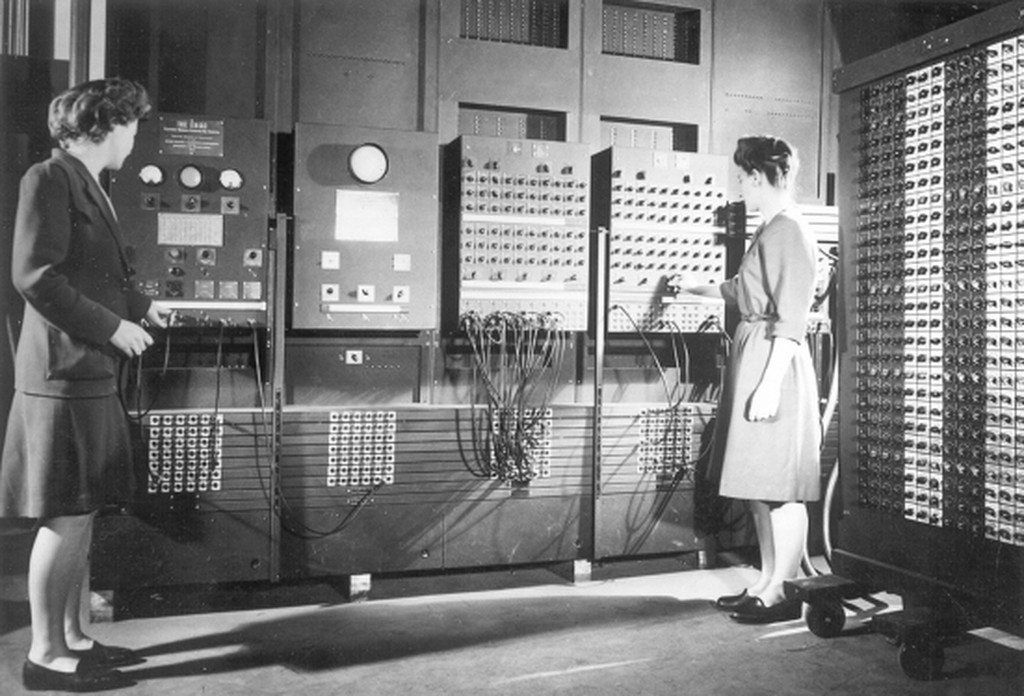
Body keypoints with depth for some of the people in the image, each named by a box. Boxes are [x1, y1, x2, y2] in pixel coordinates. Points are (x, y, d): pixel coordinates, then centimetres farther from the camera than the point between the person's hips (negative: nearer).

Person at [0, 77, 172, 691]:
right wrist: (113, 326, -16)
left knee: (83, 513, 14)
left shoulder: (88, 185, 18)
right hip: (64, 371, -10)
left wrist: (140, 306, 15)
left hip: (92, 374, 10)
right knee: (66, 516, -4)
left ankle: (72, 638, 24)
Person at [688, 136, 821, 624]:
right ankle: (767, 584, 22)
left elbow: (792, 320, -18)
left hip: (774, 365, -10)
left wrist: (770, 384, -21)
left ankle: (784, 594, 6)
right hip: (753, 357, 10)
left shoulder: (788, 231, -13)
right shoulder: (771, 230, 15)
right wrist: (692, 288, 43)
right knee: (759, 486, 13)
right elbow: (744, 291, 32)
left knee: (778, 488, -3)